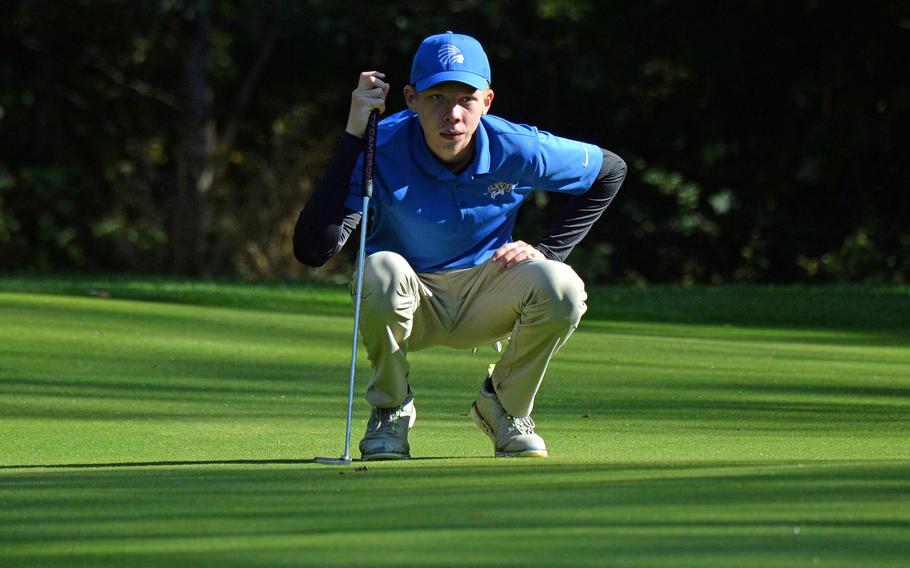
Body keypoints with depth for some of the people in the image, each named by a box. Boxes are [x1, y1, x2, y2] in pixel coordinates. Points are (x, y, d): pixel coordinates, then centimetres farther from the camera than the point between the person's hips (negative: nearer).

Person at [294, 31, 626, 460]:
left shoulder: (516, 149, -18)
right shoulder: (382, 150, -25)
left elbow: (610, 171, 2)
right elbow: (313, 249, -39)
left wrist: (547, 252, -7)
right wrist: (353, 136, -40)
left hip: (485, 303, 2)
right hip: (410, 305, -2)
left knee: (561, 288, -28)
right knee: (382, 269, -37)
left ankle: (505, 406, 2)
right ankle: (390, 411, -9)